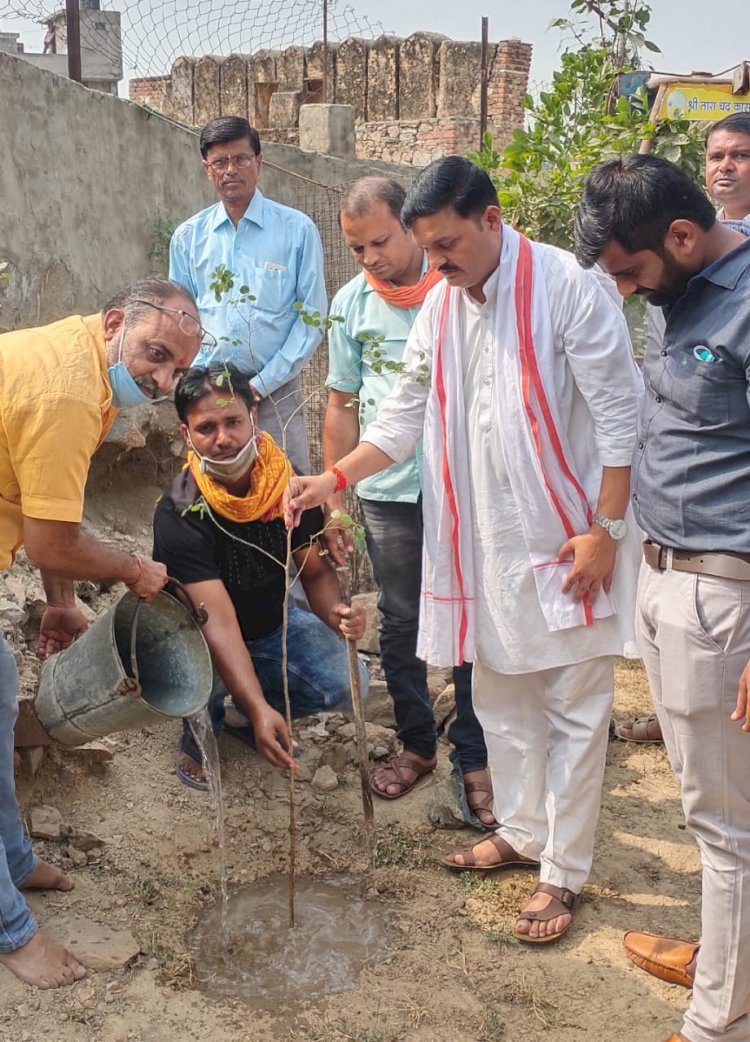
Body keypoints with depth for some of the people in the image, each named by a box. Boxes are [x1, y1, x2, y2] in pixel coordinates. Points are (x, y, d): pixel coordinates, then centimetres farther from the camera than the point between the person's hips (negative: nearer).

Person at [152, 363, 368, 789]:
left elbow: (316, 570, -6)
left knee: (347, 683, -16)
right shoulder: (179, 514, -29)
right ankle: (200, 736, 1)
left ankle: (247, 715, 13)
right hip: (201, 639, -4)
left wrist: (335, 612, -31)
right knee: (208, 674, -36)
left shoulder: (289, 485, -15)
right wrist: (259, 709, -47)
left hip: (273, 624, 4)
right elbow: (218, 622, -36)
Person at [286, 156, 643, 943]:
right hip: (483, 539, 7)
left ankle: (563, 872, 19)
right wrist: (333, 479, -3)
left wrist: (606, 530, -17)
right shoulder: (439, 309, 6)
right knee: (500, 698, 17)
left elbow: (617, 410, -15)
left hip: (566, 539, -6)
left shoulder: (567, 286, -14)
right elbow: (404, 418, 10)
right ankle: (522, 831, 37)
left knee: (573, 710, 5)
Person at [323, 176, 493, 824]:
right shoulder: (351, 304, 6)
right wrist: (335, 497, 8)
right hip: (388, 493, 3)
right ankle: (417, 744, 29)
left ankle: (474, 757, 19)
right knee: (400, 624, 12)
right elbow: (343, 406, 11)